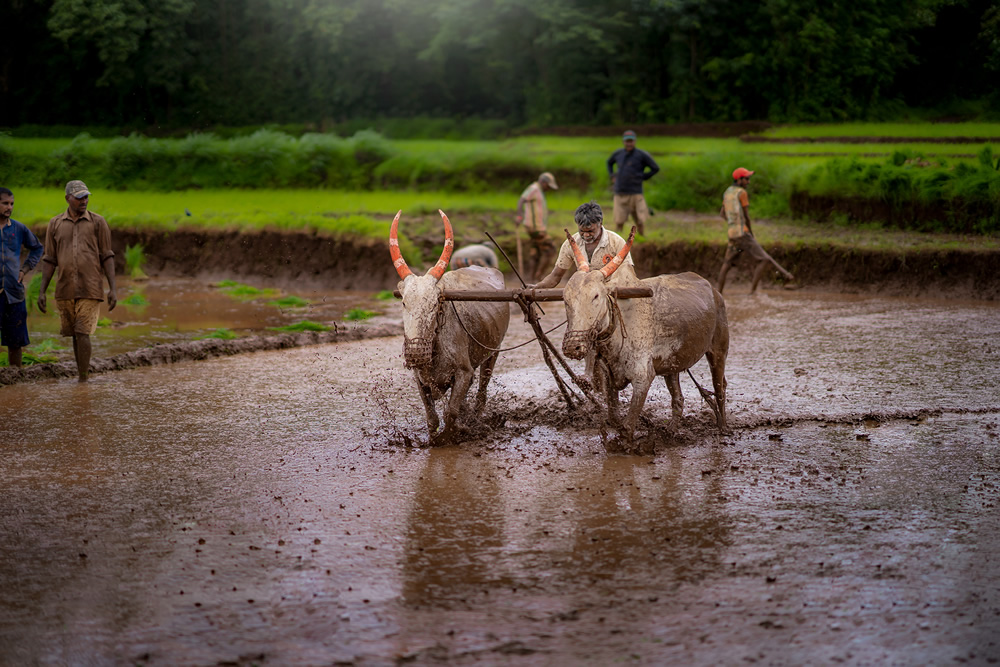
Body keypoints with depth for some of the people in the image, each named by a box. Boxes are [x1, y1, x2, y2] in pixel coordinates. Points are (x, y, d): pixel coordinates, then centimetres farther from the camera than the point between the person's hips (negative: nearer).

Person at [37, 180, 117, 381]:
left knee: (83, 333, -10)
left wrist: (113, 288, -5)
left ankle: (82, 379, -8)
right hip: (65, 290, 3)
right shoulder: (55, 224, 8)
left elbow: (107, 258, 3)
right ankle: (81, 372, 23)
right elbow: (50, 260, 10)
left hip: (90, 290, -3)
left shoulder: (98, 222, 3)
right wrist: (42, 291, 5)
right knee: (75, 334, 10)